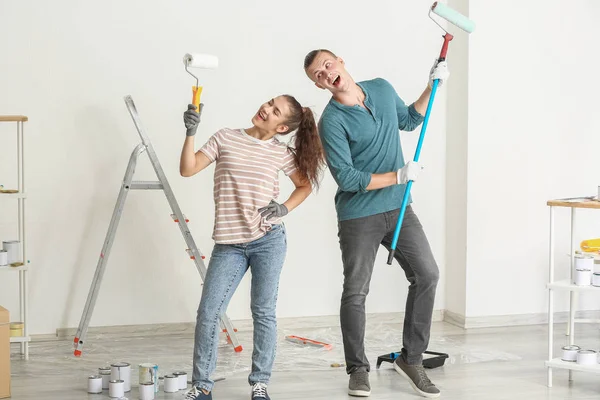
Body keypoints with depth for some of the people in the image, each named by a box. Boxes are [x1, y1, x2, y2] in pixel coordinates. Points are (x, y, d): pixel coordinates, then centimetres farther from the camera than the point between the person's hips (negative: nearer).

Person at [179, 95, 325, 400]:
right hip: (229, 244, 1)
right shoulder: (225, 138, 1)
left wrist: (285, 208, -1)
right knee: (207, 313, -1)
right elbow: (187, 170, -4)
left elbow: (305, 185, 15)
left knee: (263, 313, 4)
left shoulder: (282, 153, 1)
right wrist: (190, 133, -15)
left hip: (268, 241, -1)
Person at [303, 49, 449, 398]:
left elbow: (409, 120, 21)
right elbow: (346, 178, -19)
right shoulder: (332, 121, -15)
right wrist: (398, 176, -18)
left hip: (399, 208, 5)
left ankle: (411, 359, 13)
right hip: (359, 216, -5)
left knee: (427, 275, 0)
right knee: (356, 293, 2)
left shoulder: (382, 88, 3)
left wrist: (433, 86, 11)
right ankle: (358, 370, 17)